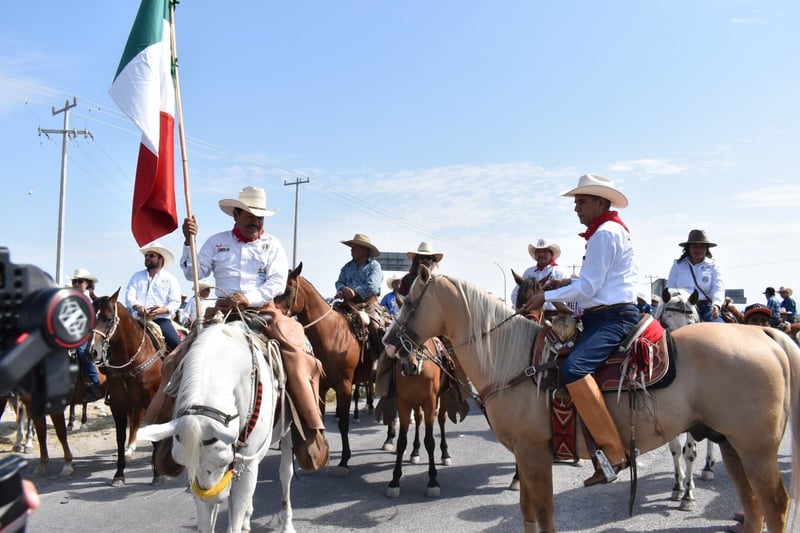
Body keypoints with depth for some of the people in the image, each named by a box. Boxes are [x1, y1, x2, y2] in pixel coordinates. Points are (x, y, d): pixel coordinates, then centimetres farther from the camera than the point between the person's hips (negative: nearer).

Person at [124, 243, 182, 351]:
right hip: (138, 320, 2)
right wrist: (137, 307, -16)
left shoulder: (170, 279, 12)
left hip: (161, 319, -2)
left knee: (177, 344, -23)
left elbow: (175, 302, 3)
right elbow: (129, 296, 6)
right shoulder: (137, 276, 19)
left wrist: (163, 310, -18)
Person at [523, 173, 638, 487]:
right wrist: (567, 282, 14)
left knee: (573, 368, -31)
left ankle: (614, 452, -29)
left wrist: (547, 297, -8)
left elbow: (588, 287, -16)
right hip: (602, 316, 12)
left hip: (614, 317, -12)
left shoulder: (605, 232, -11)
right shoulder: (611, 231, 23)